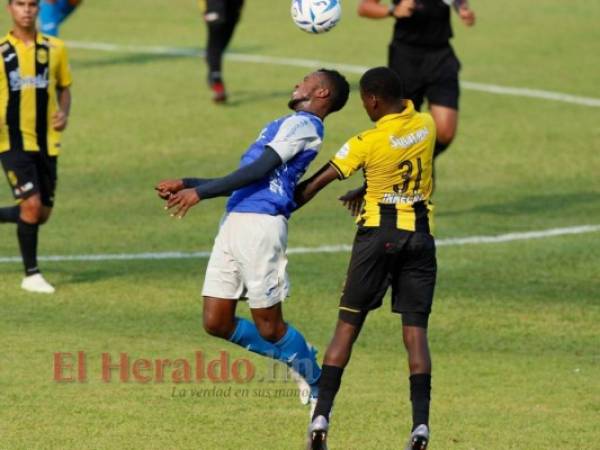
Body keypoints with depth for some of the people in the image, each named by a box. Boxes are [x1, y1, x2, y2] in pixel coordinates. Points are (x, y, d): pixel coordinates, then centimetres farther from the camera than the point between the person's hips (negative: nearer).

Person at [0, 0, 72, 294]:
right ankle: (31, 275, -2)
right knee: (31, 205, -16)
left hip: (46, 143, 4)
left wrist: (64, 113, -6)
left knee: (42, 214, 5)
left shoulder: (54, 49, 5)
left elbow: (64, 88, 15)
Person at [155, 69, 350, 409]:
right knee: (216, 323, 6)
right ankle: (300, 358, 22)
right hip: (235, 223, 9)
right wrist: (186, 184, 24)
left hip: (261, 224, -9)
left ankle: (318, 386, 18)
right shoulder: (287, 125, 27)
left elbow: (258, 171, -13)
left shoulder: (302, 125, -3)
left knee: (269, 327, -2)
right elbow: (245, 181, 29)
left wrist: (200, 192, -15)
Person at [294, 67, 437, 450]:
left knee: (348, 325, 4)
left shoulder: (367, 143, -10)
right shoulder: (427, 126, 2)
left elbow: (318, 182, -5)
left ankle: (321, 417, -2)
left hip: (377, 234, -3)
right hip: (420, 235, 3)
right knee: (415, 330, 2)